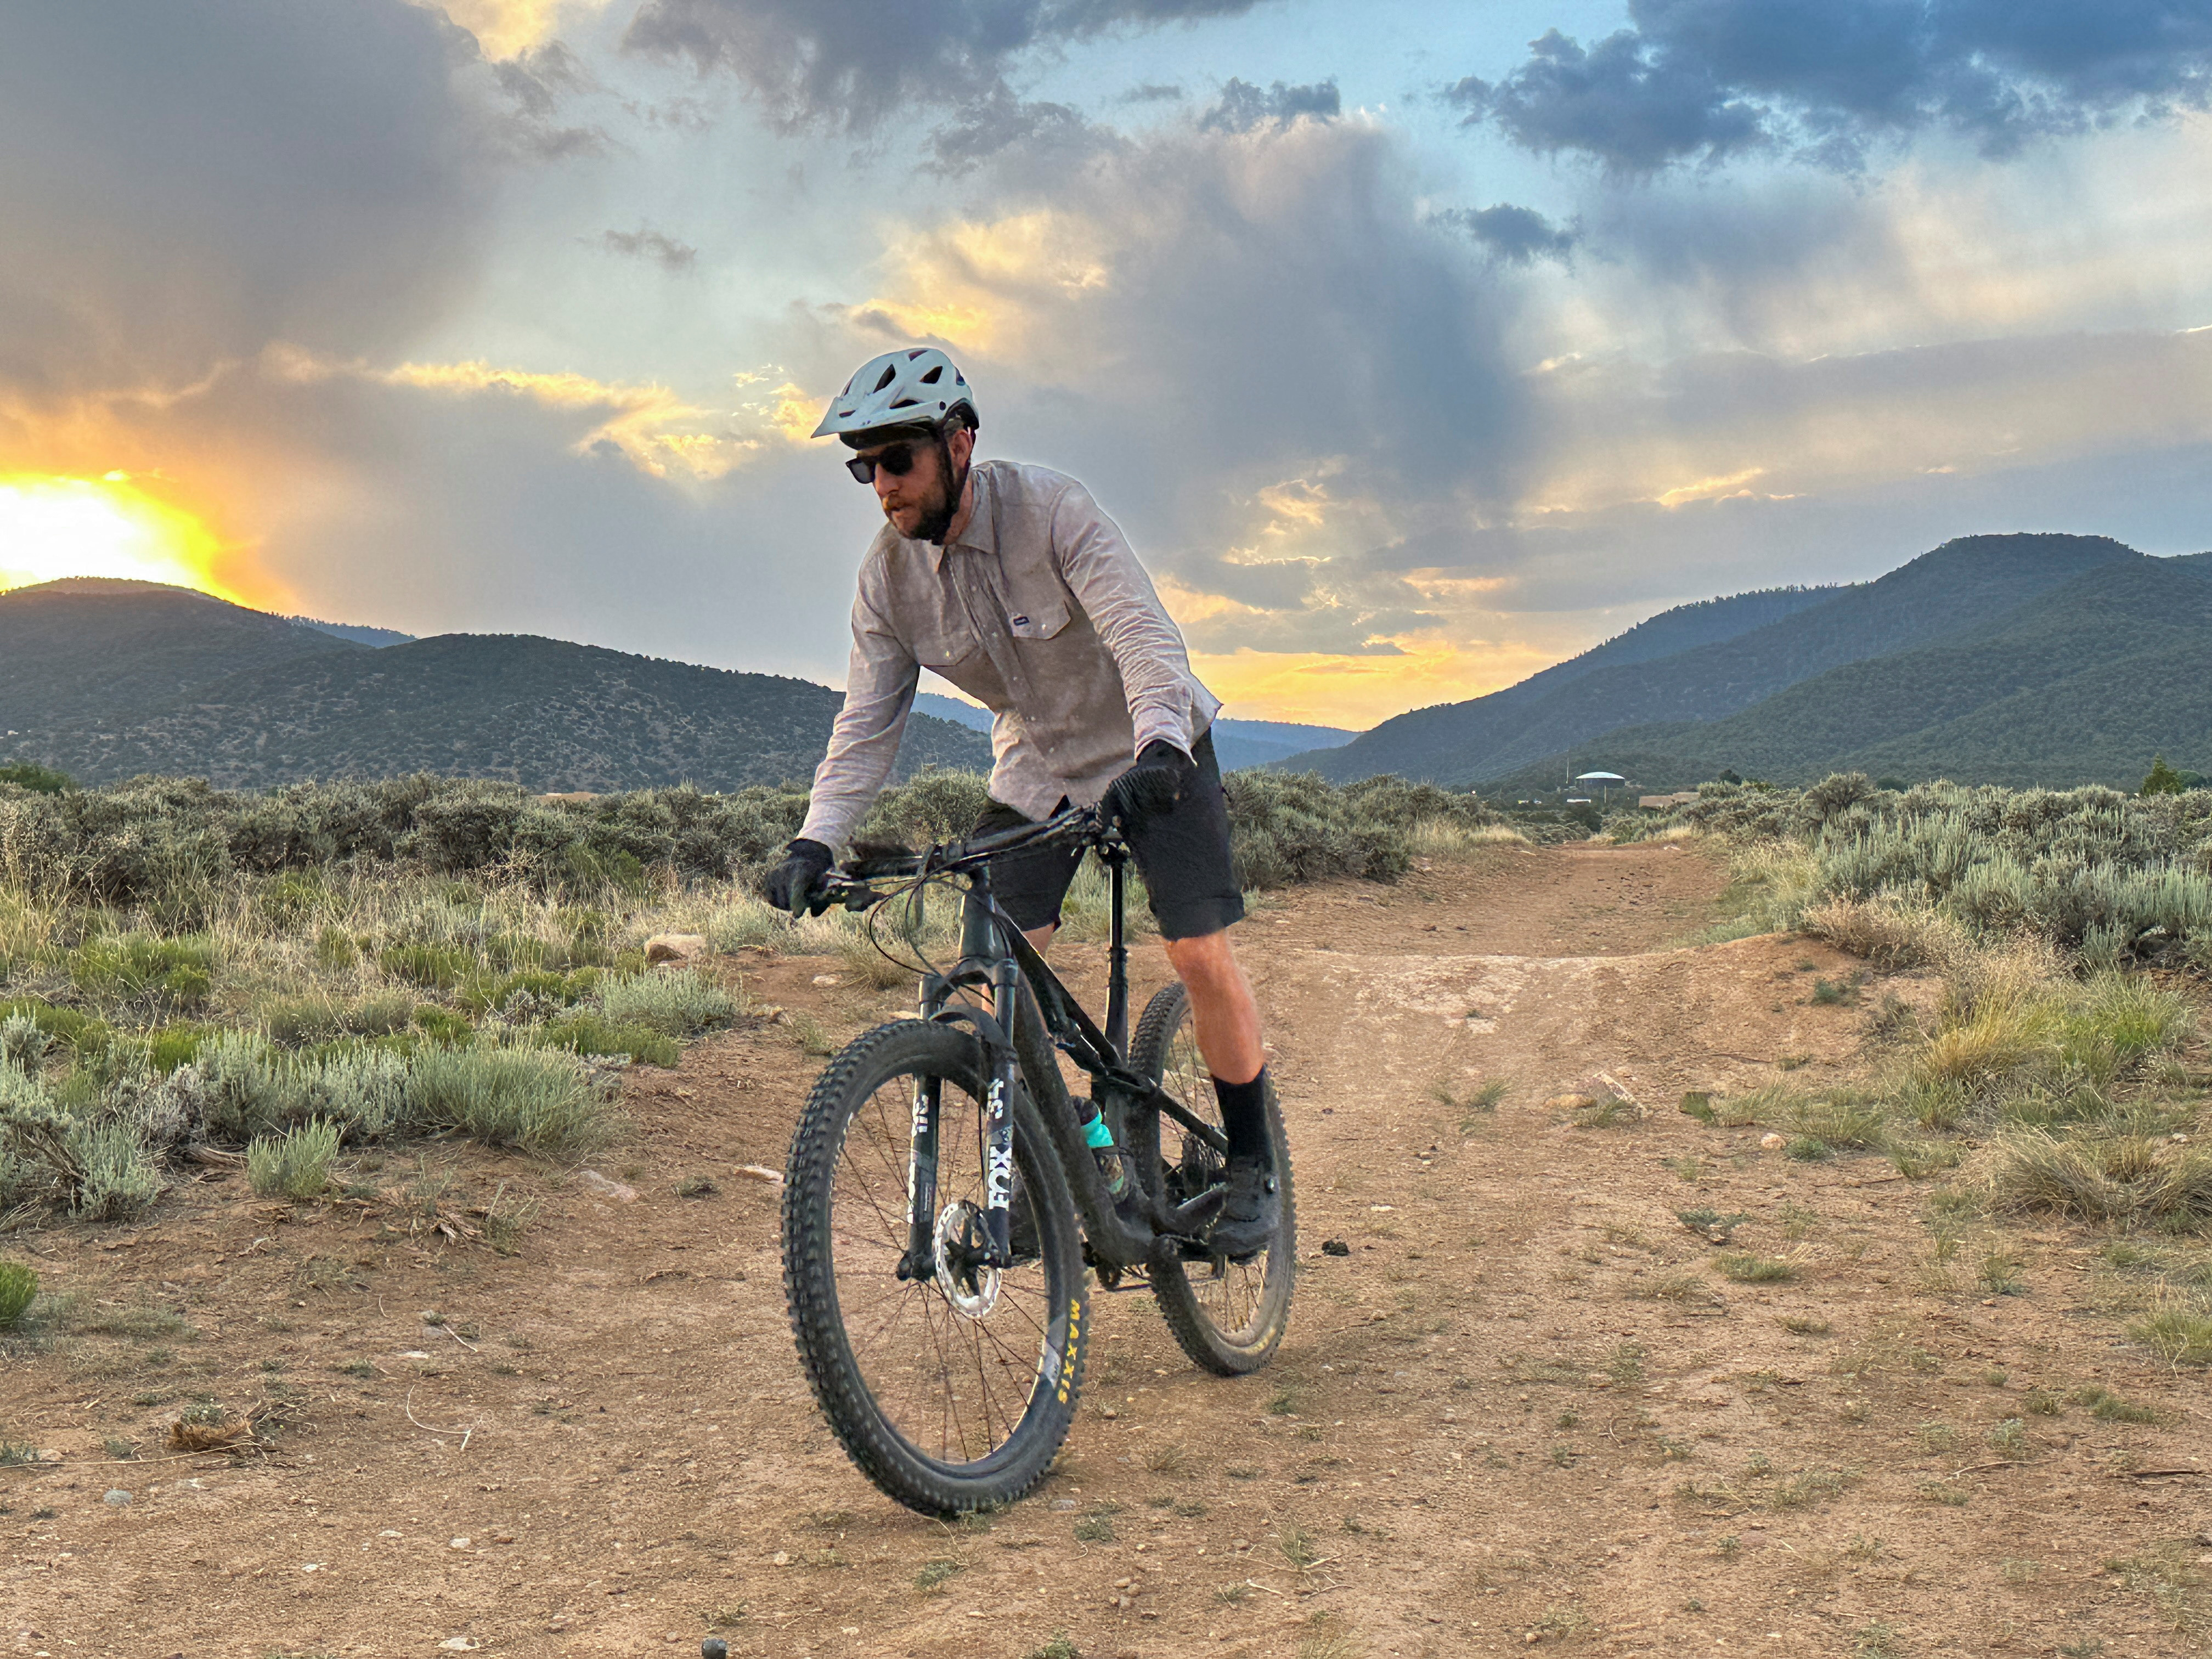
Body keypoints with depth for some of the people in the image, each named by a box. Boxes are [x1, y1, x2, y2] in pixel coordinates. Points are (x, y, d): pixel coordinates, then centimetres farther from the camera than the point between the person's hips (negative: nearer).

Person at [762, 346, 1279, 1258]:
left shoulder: (1052, 511, -27)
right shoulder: (889, 570, -12)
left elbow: (1144, 635, -36)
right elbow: (868, 720, -11)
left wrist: (1159, 747, -54)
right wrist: (816, 840, -23)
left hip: (1152, 752, -4)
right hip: (1034, 769, 5)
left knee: (1200, 953, -13)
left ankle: (1251, 1164, 5)